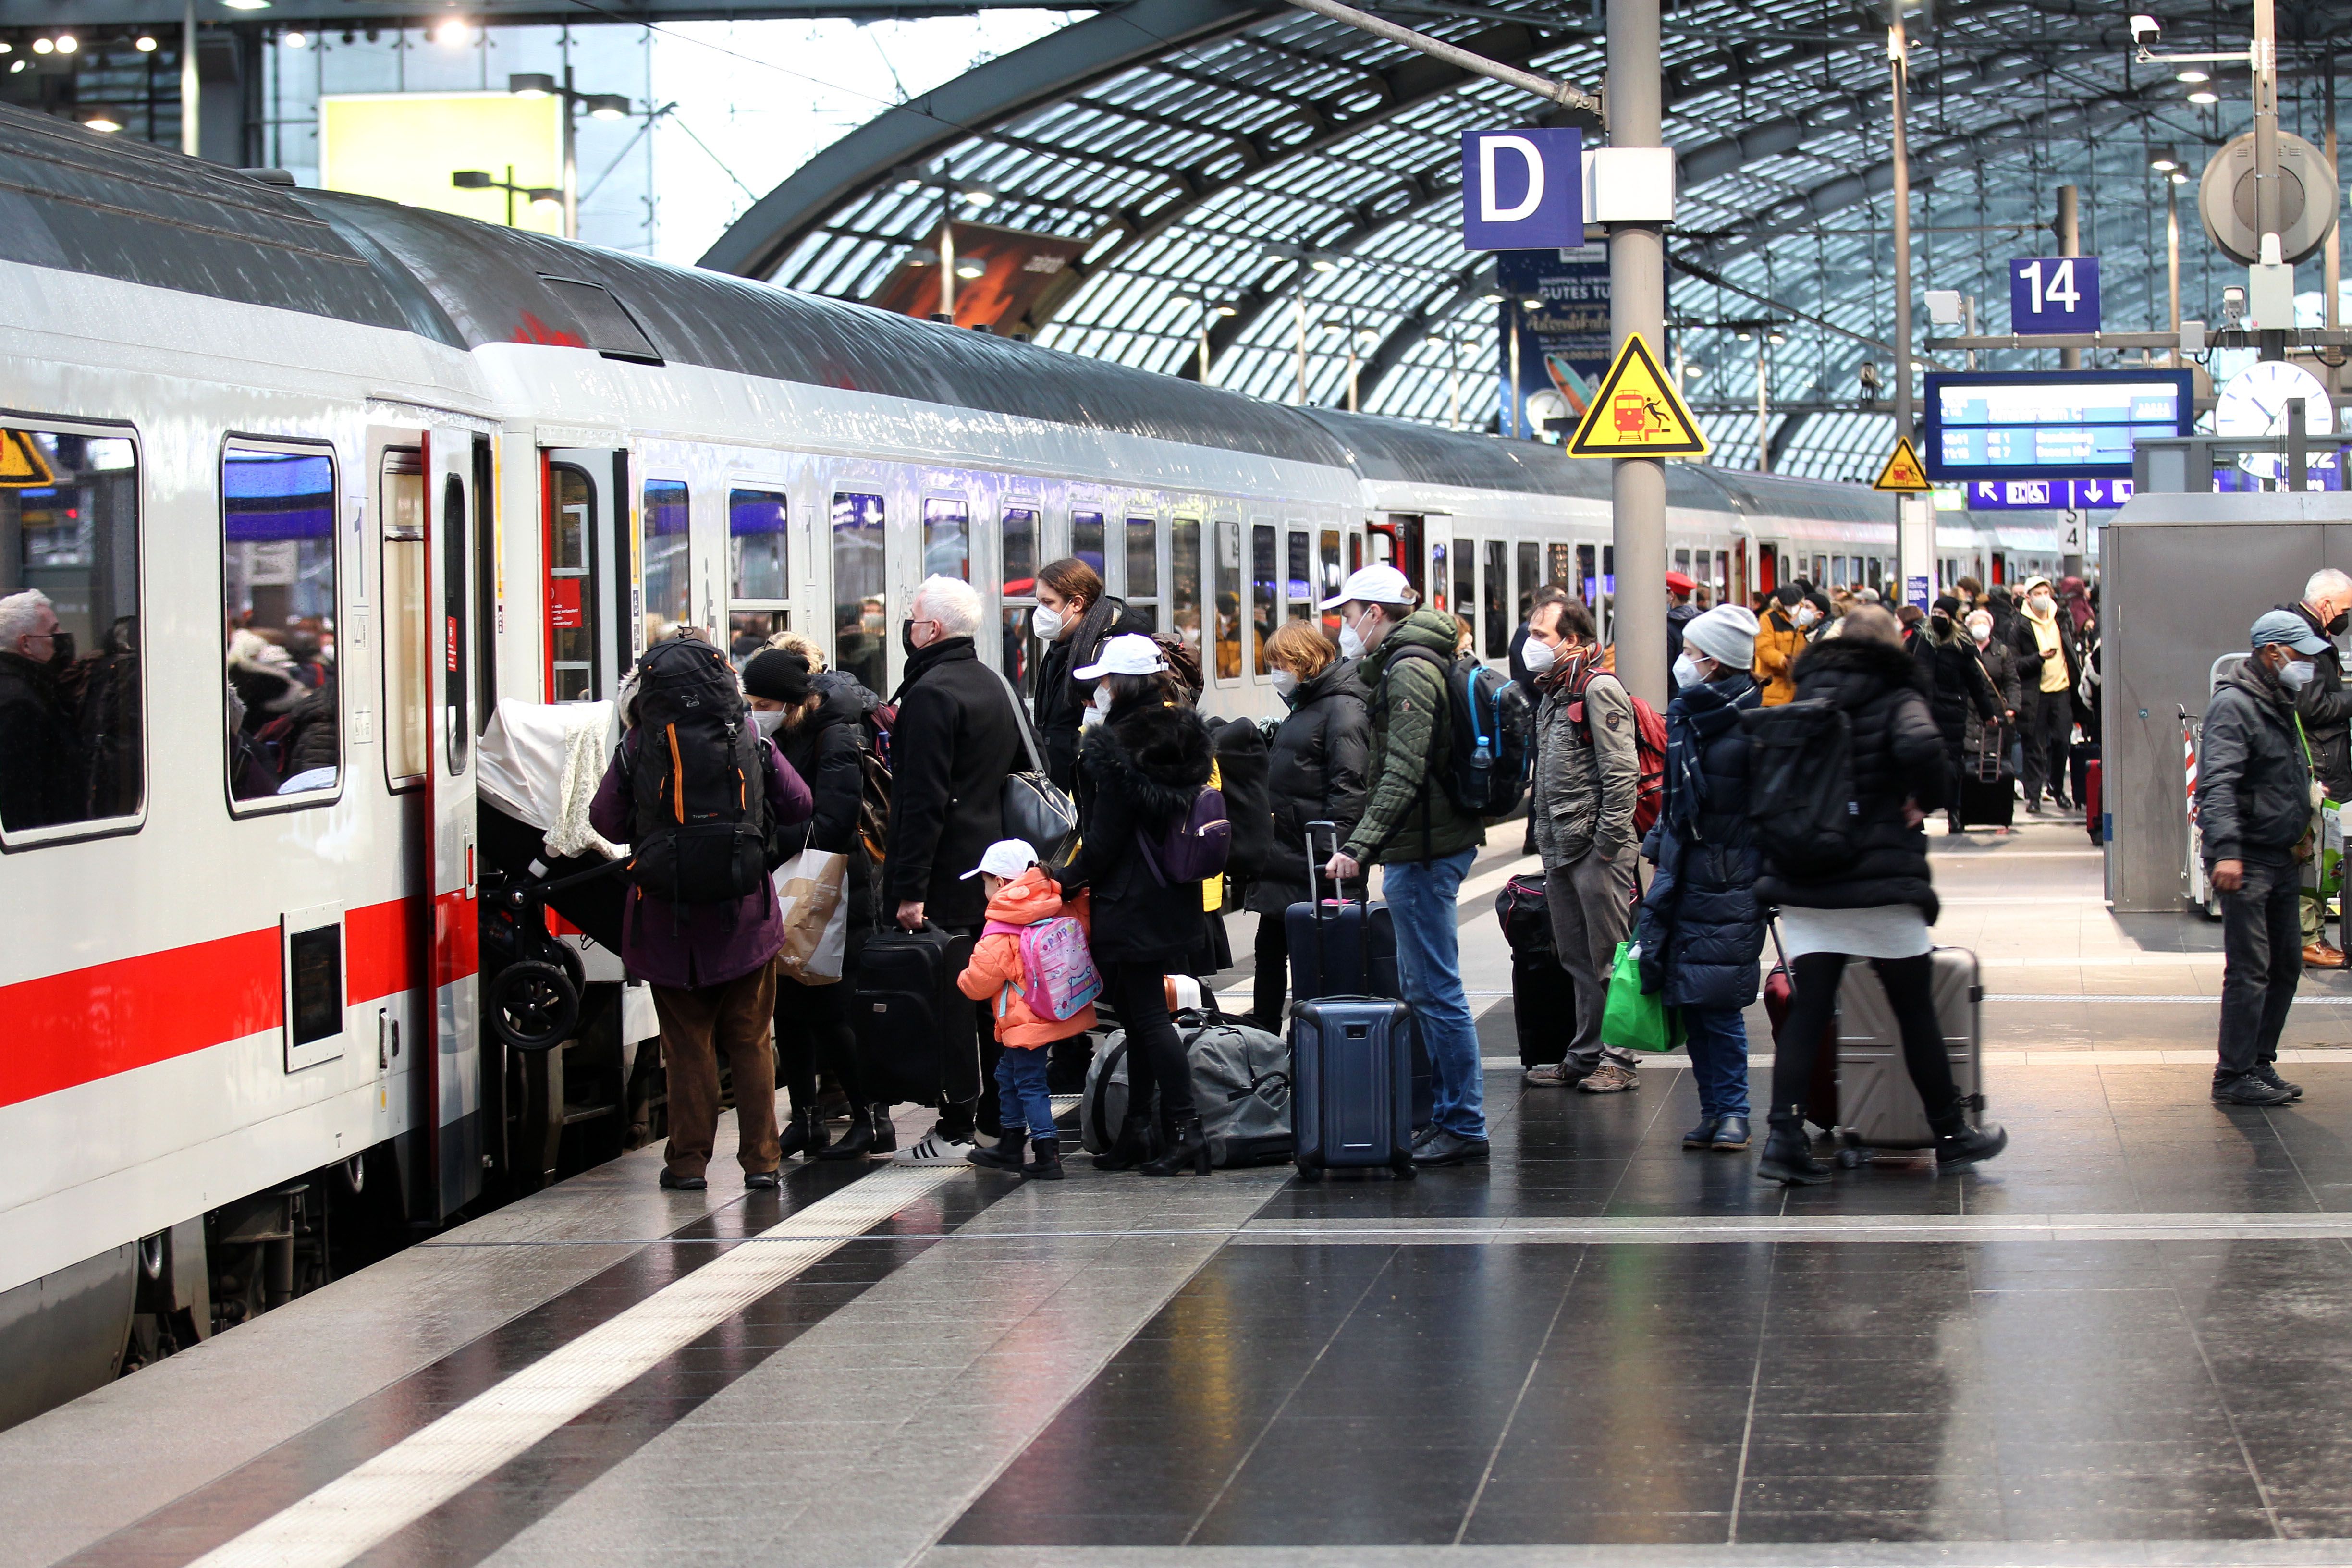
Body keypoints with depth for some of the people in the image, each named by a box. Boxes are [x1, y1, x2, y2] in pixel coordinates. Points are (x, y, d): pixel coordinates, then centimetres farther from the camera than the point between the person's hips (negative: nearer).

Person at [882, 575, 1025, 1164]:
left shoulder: (931, 694, -15)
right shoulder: (993, 687, 14)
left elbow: (924, 800, -20)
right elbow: (1012, 768, 23)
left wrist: (910, 888, -19)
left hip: (945, 874, -9)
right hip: (992, 867, 9)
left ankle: (955, 1129, -4)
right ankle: (1000, 1118, 19)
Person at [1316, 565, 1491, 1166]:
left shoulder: (1410, 671, -15)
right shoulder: (1398, 666, 17)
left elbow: (1404, 775, -24)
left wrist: (1360, 847, -29)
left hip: (1424, 852, -11)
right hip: (1424, 848, 11)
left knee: (1436, 991, -7)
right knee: (1418, 987, 16)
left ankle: (1464, 1127, -4)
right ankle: (1446, 1115, 23)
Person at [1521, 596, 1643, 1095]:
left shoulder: (1599, 688, -10)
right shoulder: (1553, 694, 18)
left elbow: (1622, 771, -16)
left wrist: (1607, 842, -18)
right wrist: (1543, 837, 17)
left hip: (1597, 847, -9)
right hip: (1559, 848, 9)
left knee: (1609, 959, -4)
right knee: (1577, 960, 12)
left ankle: (1618, 1060, -1)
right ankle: (1584, 1056, 17)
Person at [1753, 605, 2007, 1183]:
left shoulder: (1807, 695, 11)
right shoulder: (1897, 698, -5)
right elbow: (1921, 748, -26)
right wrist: (1926, 800, -8)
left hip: (1805, 883, 4)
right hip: (1881, 883, -4)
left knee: (1807, 1011, 3)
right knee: (1916, 1012, 8)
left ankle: (1784, 1136, -10)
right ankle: (1951, 1135, 19)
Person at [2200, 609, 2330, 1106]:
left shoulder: (2280, 706, 16)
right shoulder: (2234, 706, -15)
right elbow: (2217, 782, -27)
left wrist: (2301, 838, 30)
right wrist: (2225, 850, -37)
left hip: (2283, 861, 10)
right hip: (2247, 862, -10)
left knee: (2285, 966, 12)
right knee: (2250, 970, -9)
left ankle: (2260, 1064, 21)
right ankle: (2234, 1077, -5)